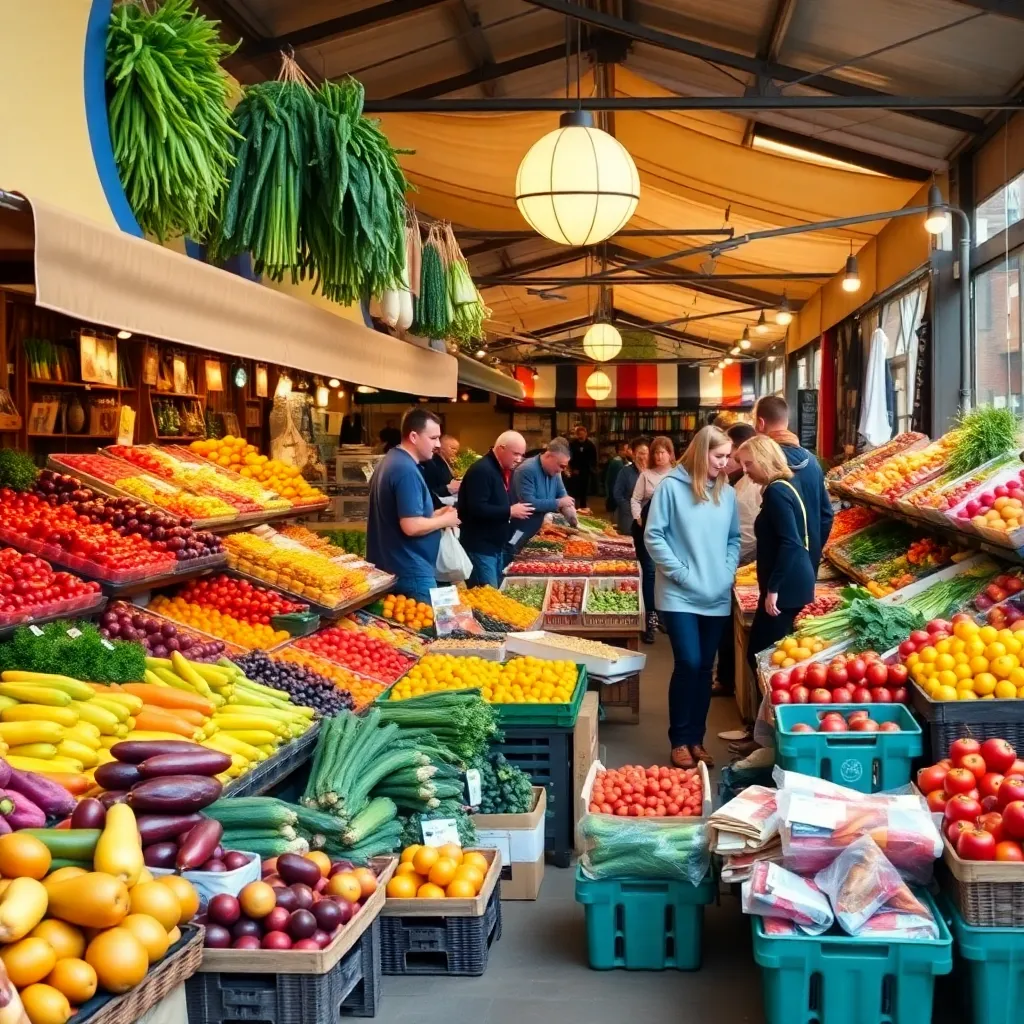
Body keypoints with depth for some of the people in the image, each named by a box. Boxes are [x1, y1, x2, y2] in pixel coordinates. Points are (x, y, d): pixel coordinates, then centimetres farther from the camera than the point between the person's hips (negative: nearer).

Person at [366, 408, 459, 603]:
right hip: (410, 571, -10)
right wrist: (445, 520, -10)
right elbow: (411, 526, -26)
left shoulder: (390, 461, 12)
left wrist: (435, 514, 12)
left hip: (389, 566, 10)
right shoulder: (407, 470, -20)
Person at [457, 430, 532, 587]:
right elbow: (477, 509, -28)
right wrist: (510, 512, -24)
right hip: (481, 547, -10)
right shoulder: (481, 470, -19)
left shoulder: (504, 470, 12)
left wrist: (518, 510, 6)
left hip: (497, 546, 10)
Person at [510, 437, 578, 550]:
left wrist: (568, 507, -10)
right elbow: (528, 503, -31)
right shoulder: (526, 470, -23)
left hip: (541, 530, 8)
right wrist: (558, 503, -23)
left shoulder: (554, 471, 4)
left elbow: (562, 494, 15)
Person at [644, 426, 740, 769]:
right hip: (679, 596, -5)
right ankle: (679, 740, 5)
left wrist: (728, 571, -1)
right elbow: (653, 536, -8)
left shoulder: (726, 492, 8)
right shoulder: (671, 486, -6)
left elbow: (734, 538, 15)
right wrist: (681, 572, -11)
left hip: (717, 597, 5)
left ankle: (697, 738, 20)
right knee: (688, 664, -9)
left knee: (705, 668, 9)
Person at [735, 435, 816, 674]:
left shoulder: (776, 492, -15)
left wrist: (773, 588, -21)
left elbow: (790, 543, -23)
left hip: (786, 587, -10)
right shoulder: (785, 486, 14)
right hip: (794, 583, 10)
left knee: (760, 654, -6)